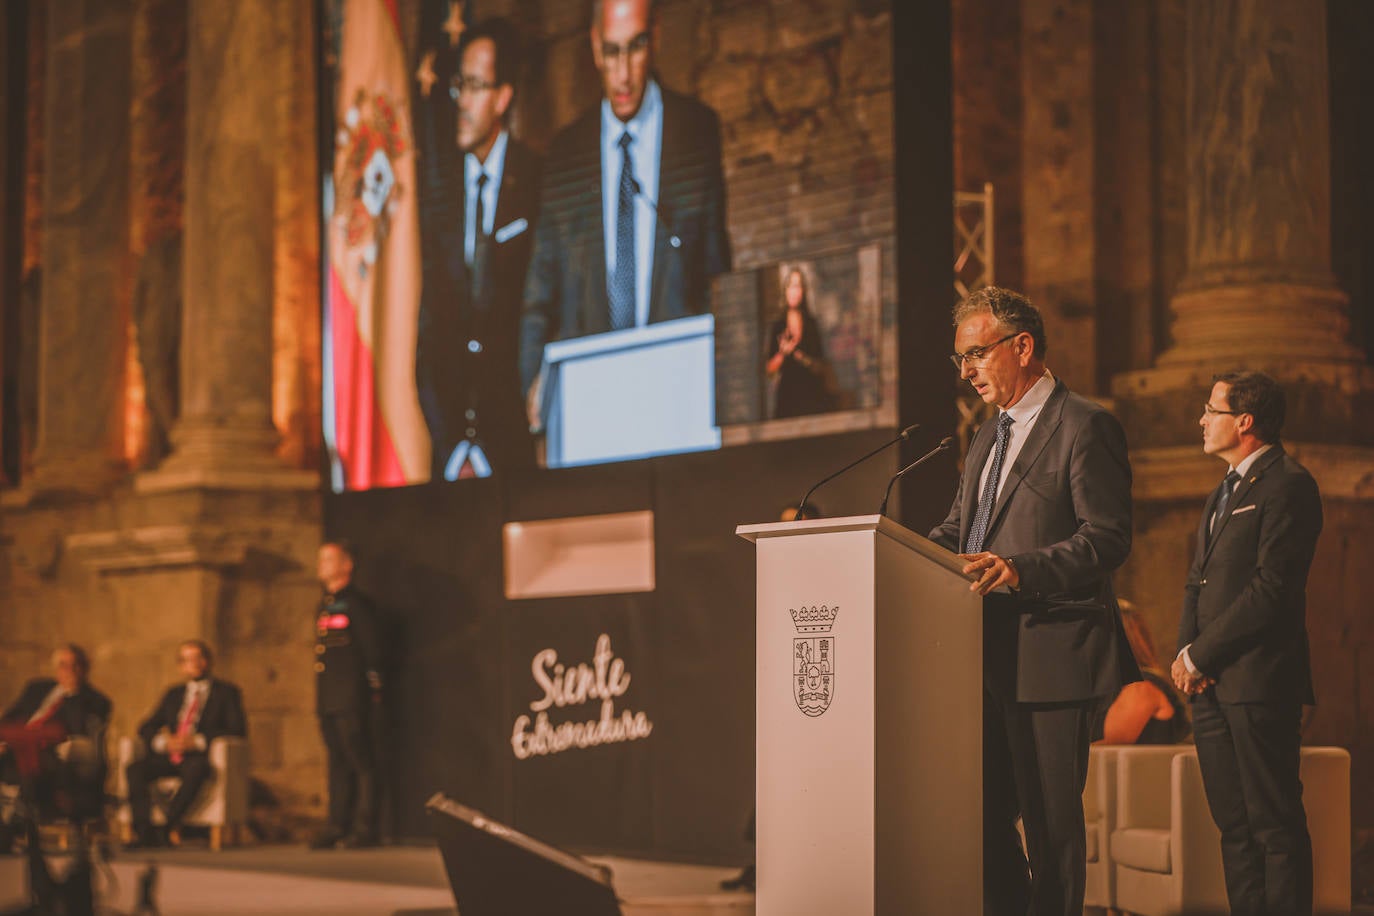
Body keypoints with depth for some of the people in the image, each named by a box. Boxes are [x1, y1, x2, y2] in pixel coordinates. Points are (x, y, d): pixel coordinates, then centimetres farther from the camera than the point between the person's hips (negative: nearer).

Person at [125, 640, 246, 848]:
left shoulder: (226, 692, 11)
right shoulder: (173, 694, 25)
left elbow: (238, 730, -3)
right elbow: (146, 728, 19)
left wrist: (198, 741, -16)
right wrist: (163, 742, -6)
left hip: (201, 756, -4)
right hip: (170, 756, 5)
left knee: (195, 770, -40)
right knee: (135, 769, -25)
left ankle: (167, 829, -42)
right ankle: (144, 830, -33)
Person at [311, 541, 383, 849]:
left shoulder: (356, 603, -6)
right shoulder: (323, 607, 19)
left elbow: (372, 651, -9)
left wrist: (374, 691, -13)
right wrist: (319, 697, 18)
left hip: (352, 699, -9)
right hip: (327, 701, 9)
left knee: (361, 763, -6)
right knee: (338, 763, 10)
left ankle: (365, 828, -5)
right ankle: (337, 827, 13)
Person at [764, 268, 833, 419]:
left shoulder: (811, 325, 10)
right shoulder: (777, 327, 11)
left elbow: (821, 367, 5)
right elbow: (769, 370, 7)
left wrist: (800, 356, -11)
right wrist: (782, 354, -10)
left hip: (811, 395, 0)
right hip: (786, 396, 0)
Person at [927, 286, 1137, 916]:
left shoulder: (1085, 428, -7)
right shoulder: (986, 441, 22)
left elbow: (1107, 539, -14)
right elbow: (956, 529, 24)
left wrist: (1022, 569, -28)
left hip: (1049, 656, -8)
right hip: (988, 662, 8)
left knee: (1051, 820, -5)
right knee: (982, 814, 11)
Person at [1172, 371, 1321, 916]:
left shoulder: (1288, 485, -8)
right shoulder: (1222, 495, 23)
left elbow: (1273, 589, -16)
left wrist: (1199, 654, -12)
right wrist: (1185, 652, 3)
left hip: (1260, 683, -9)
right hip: (1211, 686, 9)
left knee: (1275, 824, -7)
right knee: (1233, 824, 9)